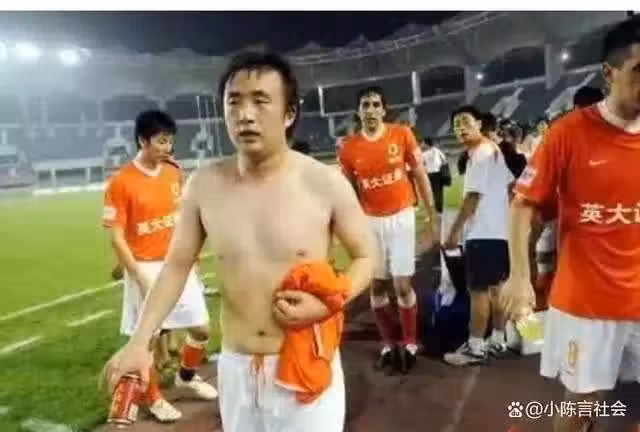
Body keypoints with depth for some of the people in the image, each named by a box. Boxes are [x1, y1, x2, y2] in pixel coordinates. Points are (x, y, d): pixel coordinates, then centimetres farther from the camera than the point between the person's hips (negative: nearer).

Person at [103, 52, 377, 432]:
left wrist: (327, 304, -17)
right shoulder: (205, 184, -6)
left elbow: (367, 256, -2)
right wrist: (139, 343, -4)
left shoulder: (325, 182, -13)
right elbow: (177, 265, 3)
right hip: (235, 367, 3)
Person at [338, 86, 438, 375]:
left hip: (401, 217, -2)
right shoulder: (349, 148, -3)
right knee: (377, 286, 9)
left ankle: (410, 343, 18)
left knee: (402, 284, -2)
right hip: (370, 222, 2)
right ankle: (388, 344, 25)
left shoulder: (402, 135, -6)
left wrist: (432, 218, -1)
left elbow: (420, 176, 0)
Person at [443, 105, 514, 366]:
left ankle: (475, 348, 3)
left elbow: (472, 197, -19)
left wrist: (454, 231, -15)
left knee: (478, 289, -4)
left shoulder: (480, 154, -15)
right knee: (496, 286, 15)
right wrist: (509, 216, 23)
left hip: (483, 233, -10)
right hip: (500, 230, 10)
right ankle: (498, 341, 24)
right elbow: (511, 185, 19)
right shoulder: (493, 149, 16)